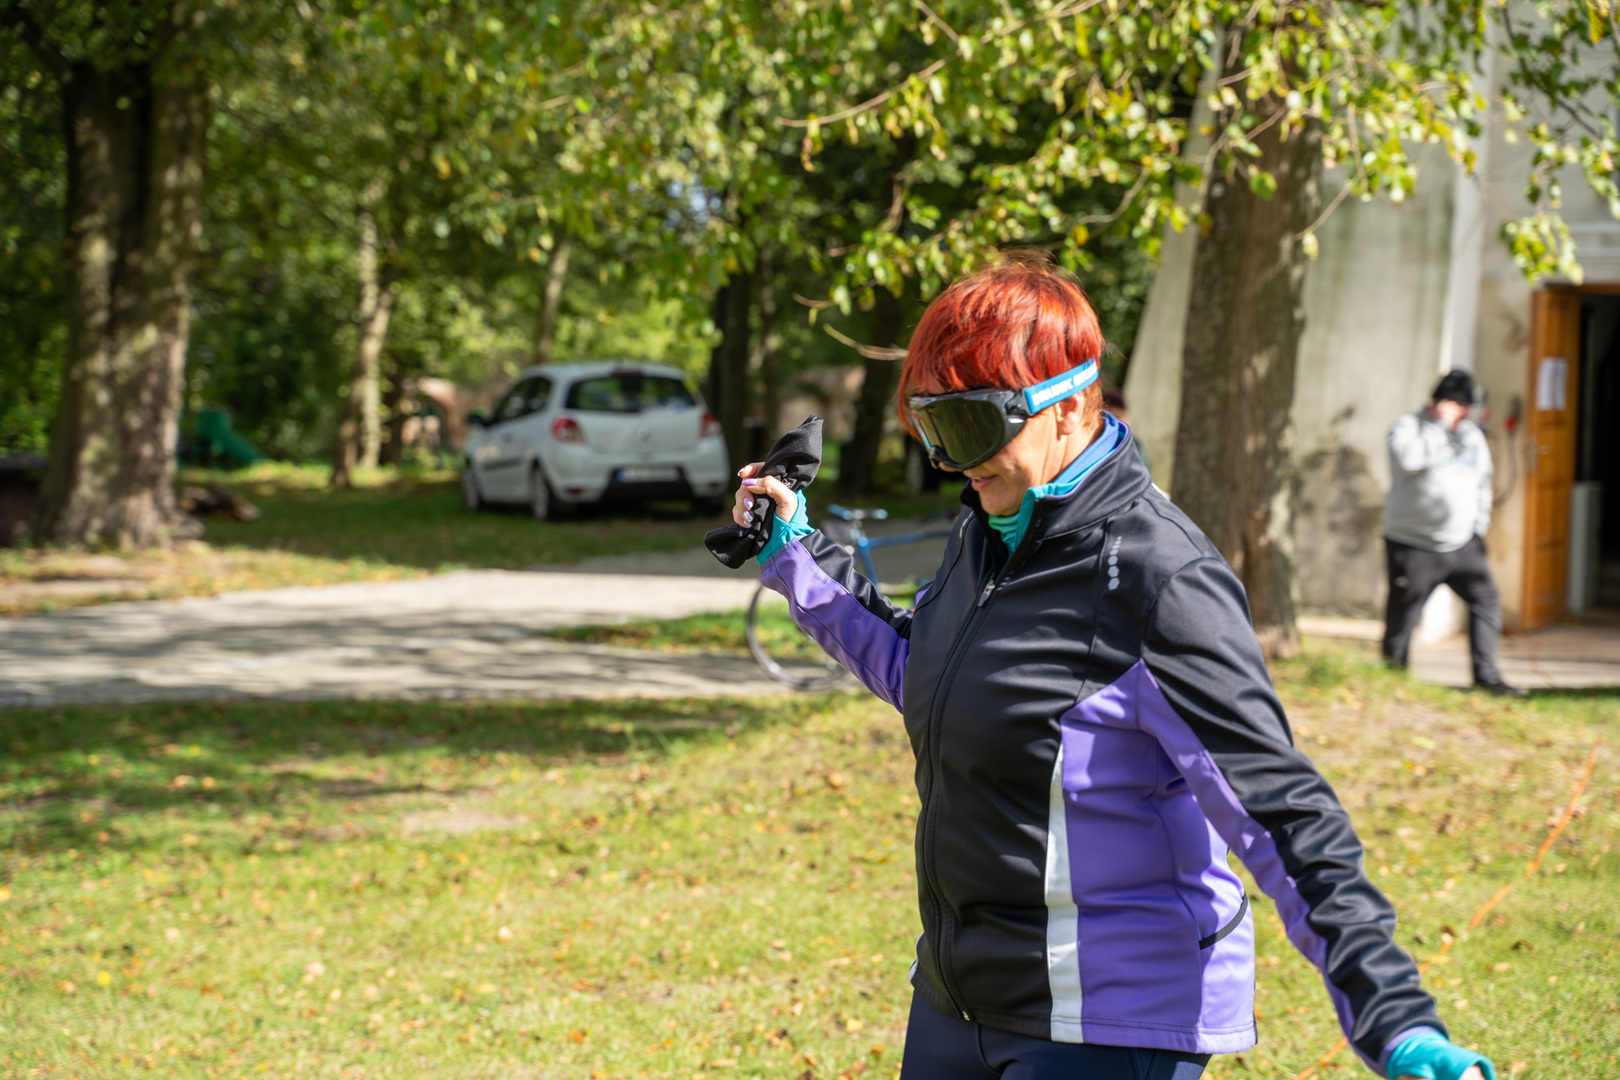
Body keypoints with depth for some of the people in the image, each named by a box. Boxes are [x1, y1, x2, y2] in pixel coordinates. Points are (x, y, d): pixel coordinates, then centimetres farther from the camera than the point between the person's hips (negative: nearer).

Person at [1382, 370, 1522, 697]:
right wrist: (1441, 424, -23)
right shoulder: (1407, 427, -6)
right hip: (1414, 546, -5)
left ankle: (1486, 675, 1)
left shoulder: (1471, 435, 13)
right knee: (1403, 612, 1)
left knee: (1486, 600, -4)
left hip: (1462, 544, 5)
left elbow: (1482, 483, 23)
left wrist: (1479, 528, 17)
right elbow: (1408, 458, -29)